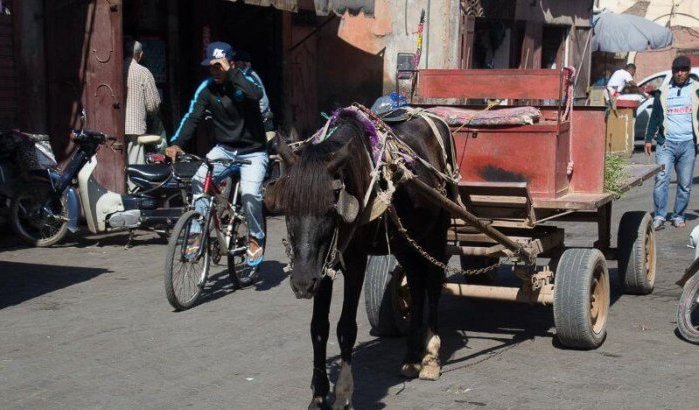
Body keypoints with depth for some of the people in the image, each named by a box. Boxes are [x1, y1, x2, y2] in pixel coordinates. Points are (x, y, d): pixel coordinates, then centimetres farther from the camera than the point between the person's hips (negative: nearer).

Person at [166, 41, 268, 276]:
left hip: (253, 151, -3)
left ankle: (256, 238, 1)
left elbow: (256, 94, -37)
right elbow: (192, 117, -15)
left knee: (250, 193, -24)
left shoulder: (245, 81, -12)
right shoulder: (207, 88, -5)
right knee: (199, 180, -22)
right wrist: (177, 143, -31)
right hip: (224, 148, 3)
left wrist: (230, 72, -33)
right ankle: (198, 234, -10)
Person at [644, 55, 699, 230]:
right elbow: (655, 116, 13)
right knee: (661, 179, -10)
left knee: (685, 184, 5)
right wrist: (649, 139, 8)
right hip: (666, 142, 0)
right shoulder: (664, 91, 10)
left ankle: (679, 216, 16)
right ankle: (659, 216, -6)